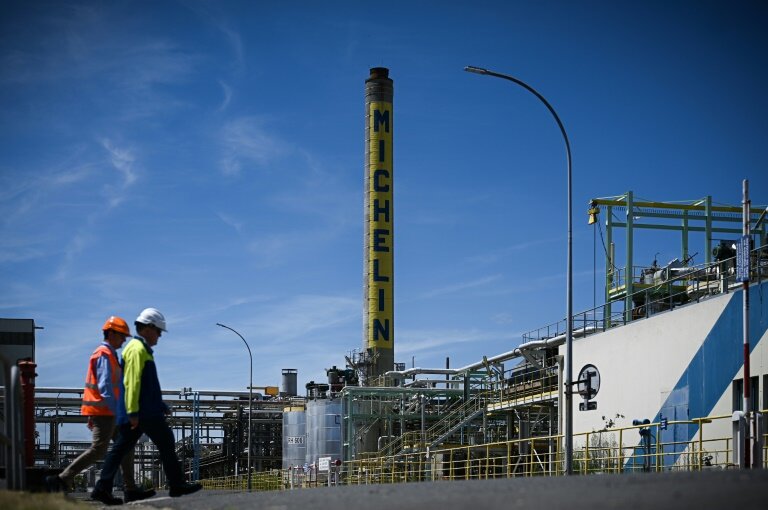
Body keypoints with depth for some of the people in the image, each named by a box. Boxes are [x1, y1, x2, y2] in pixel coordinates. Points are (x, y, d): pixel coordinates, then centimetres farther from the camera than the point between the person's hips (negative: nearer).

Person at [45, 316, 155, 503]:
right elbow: (104, 386, -21)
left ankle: (131, 489, 10)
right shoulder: (104, 355, -12)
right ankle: (62, 480, -11)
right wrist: (117, 412, -24)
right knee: (98, 451, -12)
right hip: (104, 411, -11)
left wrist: (91, 415, 23)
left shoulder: (107, 354, 20)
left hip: (101, 412, 11)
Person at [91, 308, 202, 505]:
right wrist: (133, 412, -24)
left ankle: (103, 488, 0)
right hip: (145, 413, -10)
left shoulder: (141, 349, 22)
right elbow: (132, 383, -20)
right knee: (166, 444, 0)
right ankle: (177, 485, 7)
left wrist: (161, 405, 29)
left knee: (121, 448, 4)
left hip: (137, 412, 10)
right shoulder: (138, 349, -11)